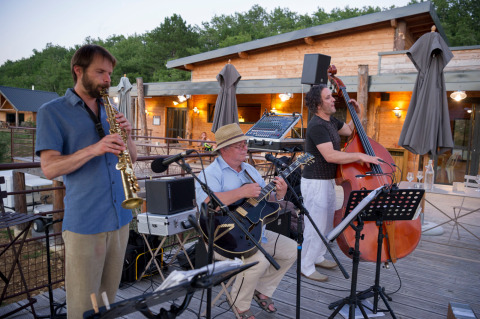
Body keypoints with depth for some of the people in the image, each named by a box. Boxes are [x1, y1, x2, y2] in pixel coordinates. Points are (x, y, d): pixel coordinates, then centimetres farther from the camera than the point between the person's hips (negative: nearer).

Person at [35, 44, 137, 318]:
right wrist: (94, 149, -24)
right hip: (84, 221, -5)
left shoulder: (109, 111, 13)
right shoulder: (52, 112, -2)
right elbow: (49, 168, -11)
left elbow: (131, 158, 13)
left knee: (109, 297, 17)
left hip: (120, 216, 5)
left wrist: (126, 137, -7)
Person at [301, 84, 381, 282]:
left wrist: (357, 113, 10)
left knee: (329, 223, 20)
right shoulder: (317, 126, -21)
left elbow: (350, 131, 25)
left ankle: (318, 257, 37)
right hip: (315, 183, -10)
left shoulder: (330, 121, 10)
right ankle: (306, 267, 14)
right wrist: (360, 156, -27)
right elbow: (330, 155, -31)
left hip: (327, 181, 10)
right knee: (315, 227, -2)